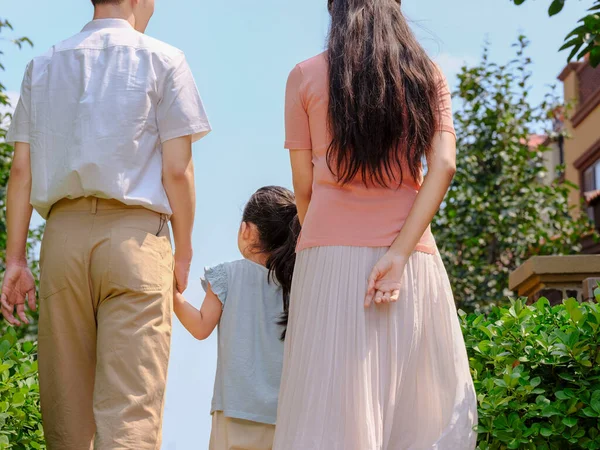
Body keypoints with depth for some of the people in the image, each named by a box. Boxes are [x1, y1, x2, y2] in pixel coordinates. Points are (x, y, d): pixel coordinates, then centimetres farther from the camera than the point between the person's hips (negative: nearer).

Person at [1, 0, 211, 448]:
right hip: (134, 232, -4)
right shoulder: (162, 59, 3)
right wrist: (183, 252, 7)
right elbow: (177, 170, -3)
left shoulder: (42, 66, 16)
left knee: (66, 403, 9)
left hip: (63, 235, 4)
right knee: (130, 404, -8)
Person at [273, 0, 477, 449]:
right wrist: (399, 252, -10)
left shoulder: (305, 76, 6)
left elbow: (303, 186, 5)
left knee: (330, 411, -3)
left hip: (331, 255, -1)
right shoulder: (427, 75, 10)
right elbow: (444, 164, -3)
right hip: (413, 259, 1)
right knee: (423, 411, 5)